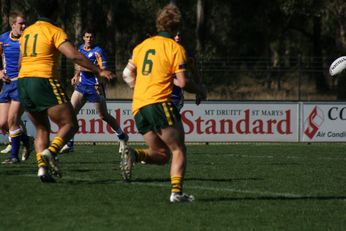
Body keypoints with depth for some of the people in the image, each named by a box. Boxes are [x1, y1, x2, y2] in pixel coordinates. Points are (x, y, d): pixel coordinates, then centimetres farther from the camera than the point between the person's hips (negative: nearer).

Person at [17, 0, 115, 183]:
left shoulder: (26, 32, 16)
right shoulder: (54, 31, -5)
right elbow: (74, 56, -15)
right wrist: (99, 71, -13)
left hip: (24, 83, 7)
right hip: (45, 82, -7)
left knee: (42, 129, 16)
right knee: (70, 125, -1)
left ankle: (42, 167, -2)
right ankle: (50, 152, -26)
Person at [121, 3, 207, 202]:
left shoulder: (142, 45, 17)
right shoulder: (176, 48, -2)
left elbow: (127, 75, 18)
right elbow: (182, 82, -7)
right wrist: (200, 90, 10)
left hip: (138, 107, 6)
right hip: (159, 103, -6)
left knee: (162, 154, 12)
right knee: (178, 150, 2)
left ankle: (134, 155, -15)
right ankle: (177, 191, -12)